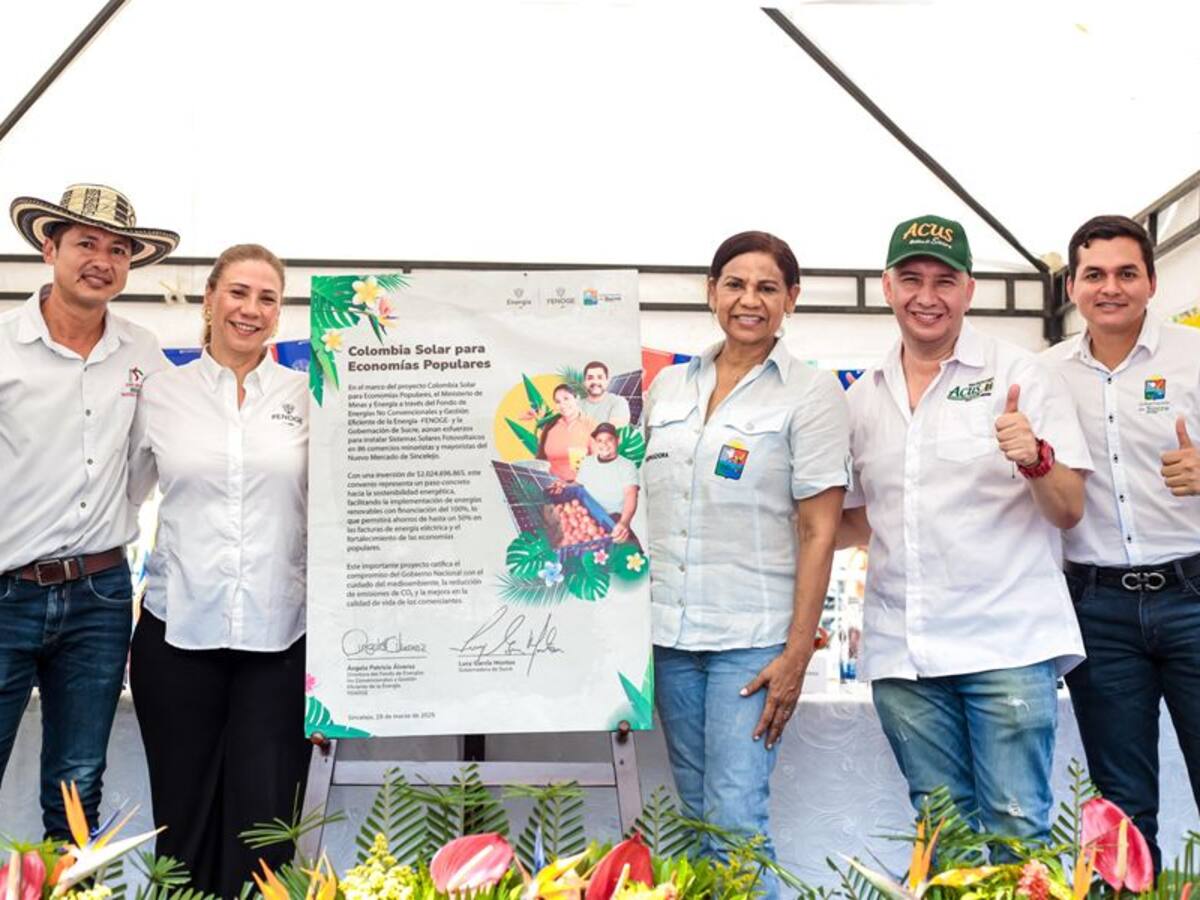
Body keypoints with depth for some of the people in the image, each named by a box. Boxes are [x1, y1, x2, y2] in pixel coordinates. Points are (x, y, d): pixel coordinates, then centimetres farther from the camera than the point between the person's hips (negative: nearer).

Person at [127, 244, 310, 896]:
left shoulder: (306, 396, 5)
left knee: (265, 817, 1)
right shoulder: (161, 394, 6)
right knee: (184, 814, 10)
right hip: (178, 631, 1)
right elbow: (123, 494, 17)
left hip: (279, 635, -1)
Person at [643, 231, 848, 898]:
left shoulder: (811, 394, -4)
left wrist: (798, 652, -12)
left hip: (753, 638, -5)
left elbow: (819, 530, -7)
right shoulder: (669, 385, 10)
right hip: (668, 631, 5)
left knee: (735, 819, -8)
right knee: (696, 811, 13)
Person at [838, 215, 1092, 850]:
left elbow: (1068, 512, -5)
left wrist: (1035, 458, -24)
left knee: (1017, 830, -3)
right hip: (901, 653, 4)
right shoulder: (861, 399, 11)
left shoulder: (1020, 376, -1)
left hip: (1008, 643, -4)